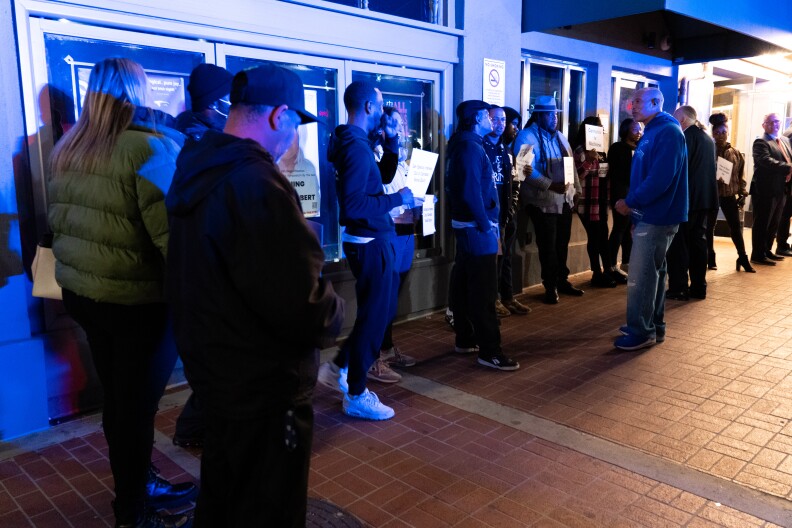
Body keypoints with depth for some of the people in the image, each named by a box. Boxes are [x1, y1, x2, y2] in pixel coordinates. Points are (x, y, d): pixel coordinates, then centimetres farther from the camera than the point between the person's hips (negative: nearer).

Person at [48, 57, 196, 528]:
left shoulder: (67, 149, 9)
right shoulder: (150, 147, -17)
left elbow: (59, 221, 16)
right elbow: (174, 234, -23)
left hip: (81, 292, 8)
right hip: (138, 300, -7)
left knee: (118, 399, 19)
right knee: (137, 405, 7)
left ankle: (140, 485, 37)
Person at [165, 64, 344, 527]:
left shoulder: (198, 170, 4)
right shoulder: (256, 184, -28)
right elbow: (304, 306, -29)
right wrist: (331, 315, -6)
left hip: (217, 368, 10)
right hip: (263, 384, -9)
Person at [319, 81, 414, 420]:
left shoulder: (354, 141, 11)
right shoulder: (356, 146, -21)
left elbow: (384, 175, 19)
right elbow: (353, 204, -30)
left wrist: (391, 141, 7)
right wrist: (398, 199, -21)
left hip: (369, 239, 10)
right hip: (370, 242, -10)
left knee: (378, 310, 22)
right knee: (374, 315, 2)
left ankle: (338, 368, 31)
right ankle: (356, 396, 17)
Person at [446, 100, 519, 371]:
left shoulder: (464, 144, 15)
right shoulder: (471, 147, -15)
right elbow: (472, 192, -23)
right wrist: (485, 225, -16)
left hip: (466, 224, 10)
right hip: (476, 227, -10)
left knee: (464, 285, 14)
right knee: (483, 290, -7)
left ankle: (465, 339, 24)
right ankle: (489, 351, -2)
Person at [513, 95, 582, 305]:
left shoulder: (559, 136, 15)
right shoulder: (527, 136, -10)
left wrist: (576, 188, 13)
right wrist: (551, 185, -25)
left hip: (565, 199, 7)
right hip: (543, 201, -7)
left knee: (562, 243, 13)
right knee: (548, 246, 1)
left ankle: (562, 281, 27)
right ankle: (550, 286, 14)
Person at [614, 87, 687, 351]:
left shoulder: (668, 132, -15)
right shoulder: (651, 133, 17)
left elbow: (660, 178, -25)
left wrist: (630, 202, -18)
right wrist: (634, 204, 6)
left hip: (656, 216, -10)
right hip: (649, 214, 10)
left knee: (640, 277, -6)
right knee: (652, 272, 15)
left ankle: (641, 331, 4)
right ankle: (653, 326, 25)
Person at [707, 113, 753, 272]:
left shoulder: (736, 154, 7)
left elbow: (741, 175, 9)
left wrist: (742, 193, 4)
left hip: (730, 194, 2)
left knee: (736, 227, 3)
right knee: (709, 227, 5)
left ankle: (743, 259, 10)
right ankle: (710, 258, 15)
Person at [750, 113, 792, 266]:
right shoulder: (761, 142, -10)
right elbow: (767, 161, -25)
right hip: (765, 190, -8)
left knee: (774, 224, 16)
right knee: (762, 224, -2)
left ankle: (767, 251, 28)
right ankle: (758, 255, 5)